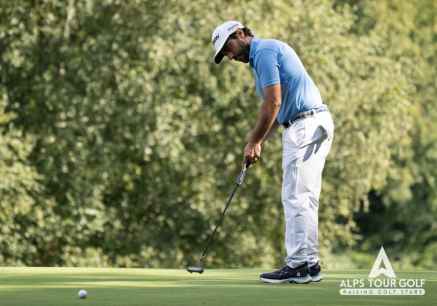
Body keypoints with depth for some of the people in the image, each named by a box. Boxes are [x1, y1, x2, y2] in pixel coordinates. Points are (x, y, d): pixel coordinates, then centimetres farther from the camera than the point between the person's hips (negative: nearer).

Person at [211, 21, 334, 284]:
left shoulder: (264, 51, -9)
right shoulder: (269, 50, 22)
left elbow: (273, 103, -16)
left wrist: (254, 142, -8)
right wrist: (260, 141, 17)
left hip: (304, 125, -10)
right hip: (317, 124, 10)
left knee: (296, 198, -9)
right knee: (305, 199, 10)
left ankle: (299, 265, -10)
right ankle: (309, 263, 11)